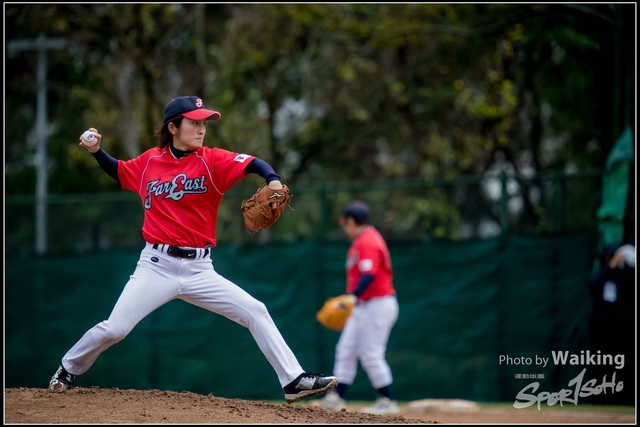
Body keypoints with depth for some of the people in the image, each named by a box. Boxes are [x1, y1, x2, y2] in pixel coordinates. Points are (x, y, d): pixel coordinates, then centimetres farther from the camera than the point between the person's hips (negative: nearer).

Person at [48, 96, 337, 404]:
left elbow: (252, 164, -19)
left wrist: (273, 179, -39)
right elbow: (118, 171, 22)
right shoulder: (149, 161, 3)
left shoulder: (212, 160, -2)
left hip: (199, 271, 1)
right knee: (113, 329, -8)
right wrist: (96, 151, 5)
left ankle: (293, 380, -2)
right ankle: (67, 372, 17)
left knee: (255, 312, -7)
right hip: (157, 266, -1)